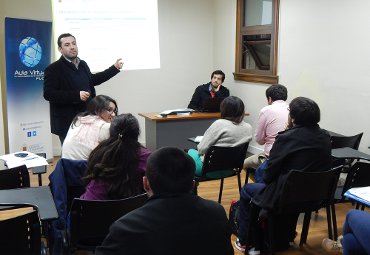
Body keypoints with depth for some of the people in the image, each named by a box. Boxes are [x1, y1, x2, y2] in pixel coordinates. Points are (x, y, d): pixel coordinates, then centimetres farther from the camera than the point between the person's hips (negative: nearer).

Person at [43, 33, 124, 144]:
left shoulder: (83, 64, 13)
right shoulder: (53, 69, -8)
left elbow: (92, 80, 30)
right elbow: (48, 94, -17)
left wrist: (115, 68, 29)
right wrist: (77, 95, -22)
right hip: (66, 123, -6)